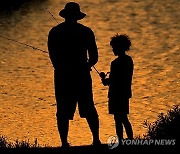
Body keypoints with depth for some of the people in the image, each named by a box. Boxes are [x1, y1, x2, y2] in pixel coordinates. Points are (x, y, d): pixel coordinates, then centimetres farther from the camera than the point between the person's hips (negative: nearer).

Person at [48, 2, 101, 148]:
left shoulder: (54, 32, 1)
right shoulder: (86, 31, 0)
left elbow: (53, 57, 6)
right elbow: (94, 57, 2)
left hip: (62, 77, 0)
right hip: (82, 76, 1)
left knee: (63, 112, 3)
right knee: (89, 109, 10)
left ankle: (64, 143, -2)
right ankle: (96, 140, 8)